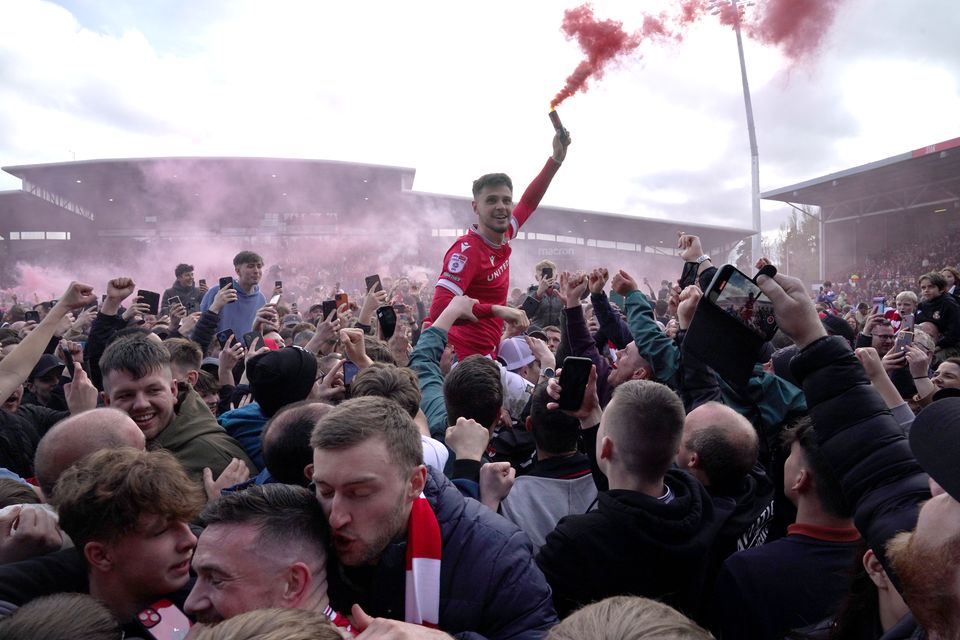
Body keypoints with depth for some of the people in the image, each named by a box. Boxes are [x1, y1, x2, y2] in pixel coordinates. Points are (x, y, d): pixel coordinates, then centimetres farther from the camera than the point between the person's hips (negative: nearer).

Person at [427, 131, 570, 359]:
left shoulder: (501, 237, 4)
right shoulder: (467, 250, -20)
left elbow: (528, 203, 20)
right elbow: (439, 308, -30)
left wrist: (556, 159, 19)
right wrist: (496, 310, -33)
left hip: (487, 354, 8)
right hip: (467, 357, -8)